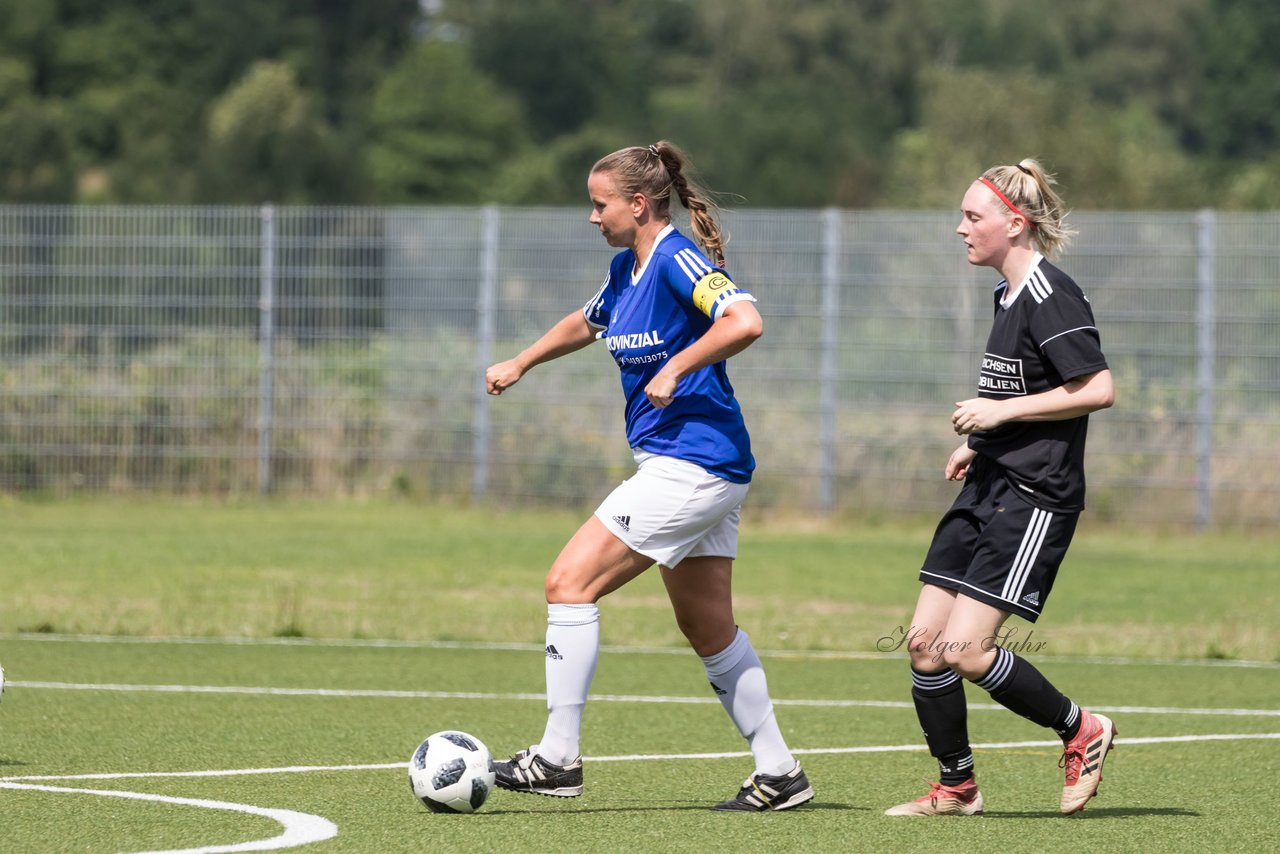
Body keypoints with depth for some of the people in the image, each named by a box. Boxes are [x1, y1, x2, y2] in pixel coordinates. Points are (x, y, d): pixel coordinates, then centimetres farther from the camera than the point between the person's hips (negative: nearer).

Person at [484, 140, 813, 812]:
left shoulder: (679, 261, -15)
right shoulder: (626, 268, 14)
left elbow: (745, 322, -30)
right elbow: (585, 324, 36)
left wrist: (676, 368, -24)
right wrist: (520, 363, 33)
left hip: (691, 465, -10)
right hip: (692, 470, 10)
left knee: (569, 582, -11)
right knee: (708, 629, 13)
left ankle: (557, 757, -10)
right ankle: (778, 772, 17)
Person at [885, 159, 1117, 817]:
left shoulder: (1051, 297, -14)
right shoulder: (1009, 295, 16)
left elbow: (1098, 390, -20)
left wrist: (1002, 412, -17)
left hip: (1034, 498, -10)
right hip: (988, 491, 10)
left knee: (964, 649, -14)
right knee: (924, 640, 3)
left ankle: (1081, 731, 6)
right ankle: (956, 788, 13)